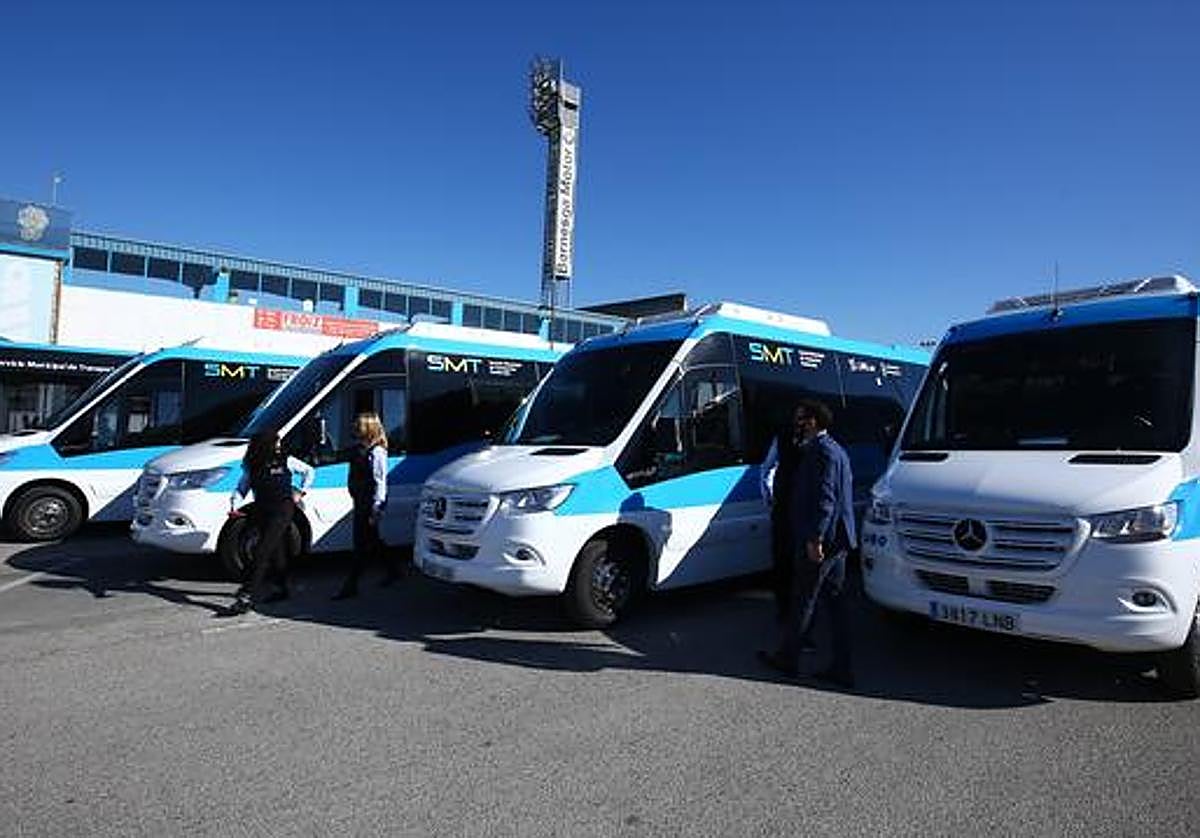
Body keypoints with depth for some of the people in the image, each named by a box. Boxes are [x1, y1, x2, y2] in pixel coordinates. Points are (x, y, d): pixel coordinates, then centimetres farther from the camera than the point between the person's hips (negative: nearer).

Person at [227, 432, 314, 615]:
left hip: (282, 511, -4)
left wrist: (301, 492, 5)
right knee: (275, 551, 14)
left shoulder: (287, 461, -3)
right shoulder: (252, 466, 4)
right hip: (262, 512, 4)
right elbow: (241, 488, 9)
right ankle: (281, 588, 28)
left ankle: (248, 595, -16)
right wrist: (234, 505, -7)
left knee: (262, 551, -13)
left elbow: (309, 471, 10)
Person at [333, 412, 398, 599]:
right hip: (360, 503, 9)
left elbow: (380, 484, -18)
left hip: (370, 504, -9)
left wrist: (375, 511, -19)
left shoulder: (377, 453, -16)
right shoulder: (359, 450, 11)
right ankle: (392, 571, 33)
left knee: (362, 544, -3)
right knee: (372, 541, 18)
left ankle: (350, 586, 3)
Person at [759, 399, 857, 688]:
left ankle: (788, 658, 18)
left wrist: (815, 539, -22)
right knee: (836, 601, 11)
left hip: (821, 541, -10)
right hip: (837, 540, 10)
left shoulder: (821, 452, -16)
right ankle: (841, 668, 16)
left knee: (804, 602, 4)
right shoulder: (835, 450, 16)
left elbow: (825, 499, -22)